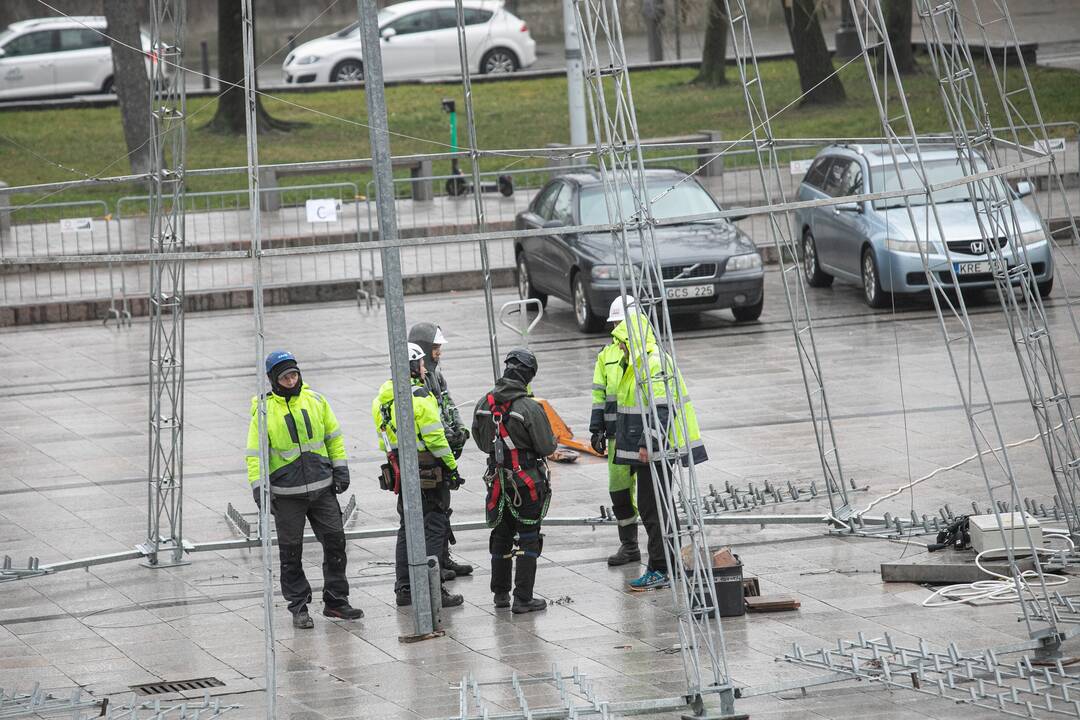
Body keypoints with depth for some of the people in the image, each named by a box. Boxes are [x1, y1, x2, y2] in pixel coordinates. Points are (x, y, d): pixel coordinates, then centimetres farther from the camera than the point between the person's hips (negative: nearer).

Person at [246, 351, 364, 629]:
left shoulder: (315, 400, 3)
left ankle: (335, 601, 14)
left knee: (335, 541, 3)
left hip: (322, 487, 3)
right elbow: (255, 454, -6)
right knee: (291, 552, 3)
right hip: (287, 494, -3)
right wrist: (258, 489, -13)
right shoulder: (265, 411, -8)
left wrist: (340, 470, 6)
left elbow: (333, 436, 12)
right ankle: (299, 608, 12)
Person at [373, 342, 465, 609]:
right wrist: (452, 466, -8)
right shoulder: (419, 397, -16)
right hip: (429, 473, -8)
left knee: (407, 529, 16)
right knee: (433, 529, -3)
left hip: (400, 473, 8)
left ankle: (404, 589, 18)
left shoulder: (381, 400, 8)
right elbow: (435, 439, -17)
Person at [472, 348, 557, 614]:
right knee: (528, 539, 3)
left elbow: (480, 442, 10)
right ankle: (523, 599, 1)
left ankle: (501, 593, 27)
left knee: (501, 536, 19)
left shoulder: (483, 405, -2)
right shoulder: (529, 408, -20)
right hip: (527, 481, -5)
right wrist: (551, 439, 6)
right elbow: (547, 447, -15)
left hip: (497, 480, 5)